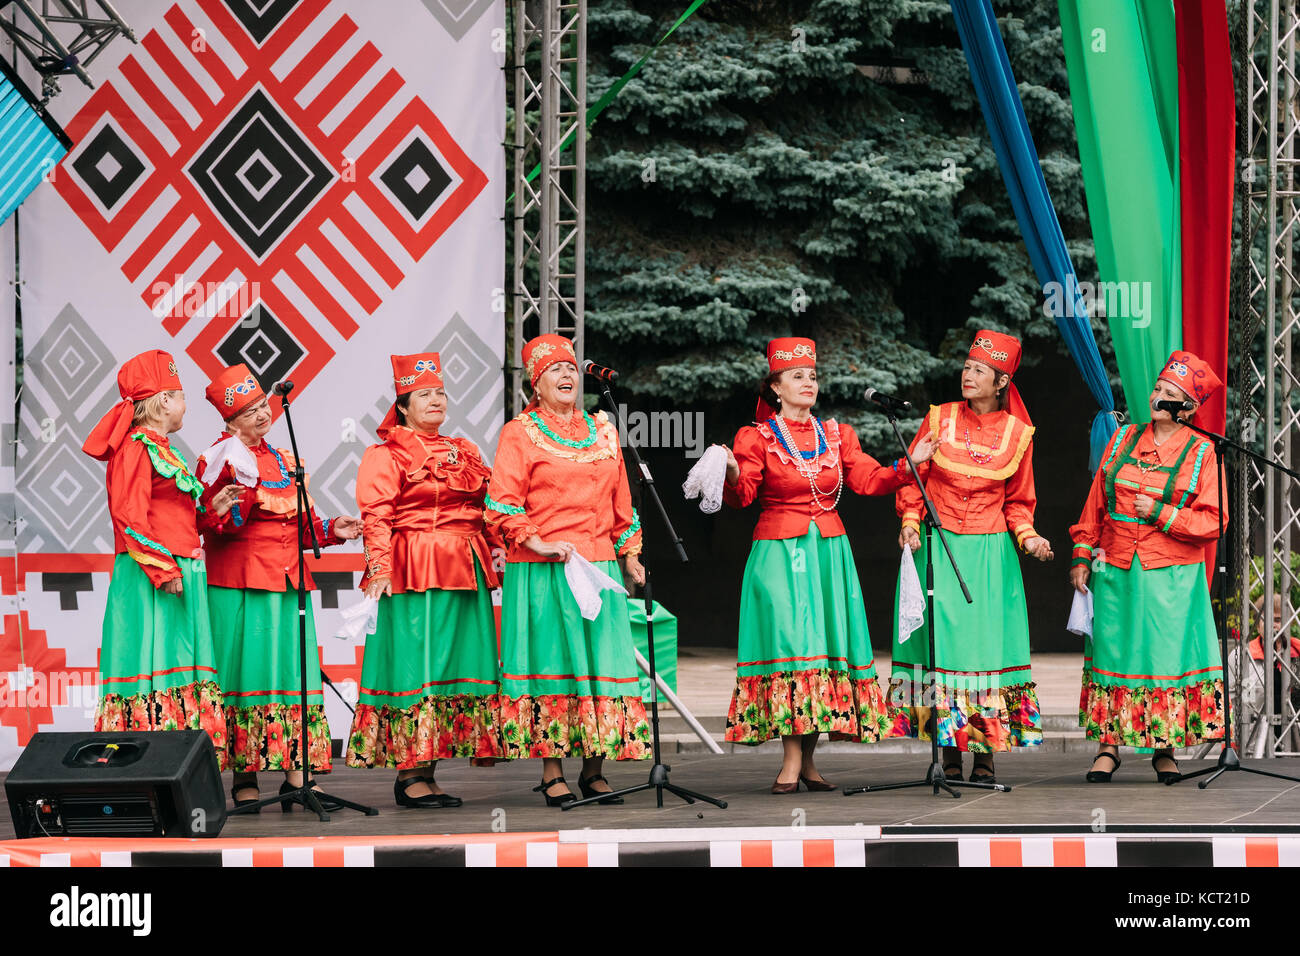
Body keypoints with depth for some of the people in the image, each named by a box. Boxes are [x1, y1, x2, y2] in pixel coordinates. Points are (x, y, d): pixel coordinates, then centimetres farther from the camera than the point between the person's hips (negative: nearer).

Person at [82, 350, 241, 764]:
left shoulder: (160, 450, 21)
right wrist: (162, 569, -20)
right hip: (149, 579, -10)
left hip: (176, 574, 10)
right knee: (154, 665, -12)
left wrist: (210, 508, 10)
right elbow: (131, 517, -17)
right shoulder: (136, 448, -9)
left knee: (179, 675, 5)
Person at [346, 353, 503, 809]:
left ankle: (425, 773, 10)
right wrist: (379, 568, -20)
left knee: (458, 667, 6)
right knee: (415, 667, -8)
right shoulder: (385, 454, -1)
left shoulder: (464, 452, 19)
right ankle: (409, 774, -6)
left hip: (465, 576, 7)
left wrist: (490, 561, 15)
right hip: (413, 576, -7)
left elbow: (485, 512, 24)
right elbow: (376, 516, -10)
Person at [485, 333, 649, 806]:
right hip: (542, 569, -4)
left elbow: (620, 501, 20)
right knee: (550, 662, -4)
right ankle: (552, 773, 0)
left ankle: (594, 769, 8)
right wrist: (537, 543, -16)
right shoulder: (519, 434, 1)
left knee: (601, 659, 1)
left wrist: (630, 554, 16)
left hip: (599, 564, 4)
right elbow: (503, 505, -5)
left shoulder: (602, 430, 16)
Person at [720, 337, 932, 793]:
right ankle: (792, 761, -13)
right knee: (788, 643, -12)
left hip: (829, 551, 4)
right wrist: (733, 476, -29)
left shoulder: (836, 435, 13)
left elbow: (868, 479, 5)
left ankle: (808, 759, 6)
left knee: (825, 645, 1)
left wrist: (908, 465, -9)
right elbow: (742, 496, -9)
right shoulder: (756, 438, 1)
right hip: (779, 552, -4)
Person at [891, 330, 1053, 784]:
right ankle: (950, 757, 3)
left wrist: (1027, 537, -5)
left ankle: (985, 757, 4)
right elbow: (911, 478, 8)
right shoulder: (939, 419, 2)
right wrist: (910, 521, -6)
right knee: (942, 640, -4)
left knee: (986, 641, -3)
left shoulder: (1016, 433, 2)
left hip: (990, 551, 0)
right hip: (937, 547, 0)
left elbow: (1018, 501, 10)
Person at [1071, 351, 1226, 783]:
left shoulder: (1201, 454, -1)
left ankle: (1164, 748, 8)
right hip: (1116, 572, 3)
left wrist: (1162, 514, -13)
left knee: (1168, 653, -2)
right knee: (1113, 650, 2)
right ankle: (1109, 745, 8)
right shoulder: (1124, 439, 9)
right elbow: (1096, 502, 13)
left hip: (1171, 578, -3)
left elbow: (1213, 522, -5)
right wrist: (1082, 554, 9)